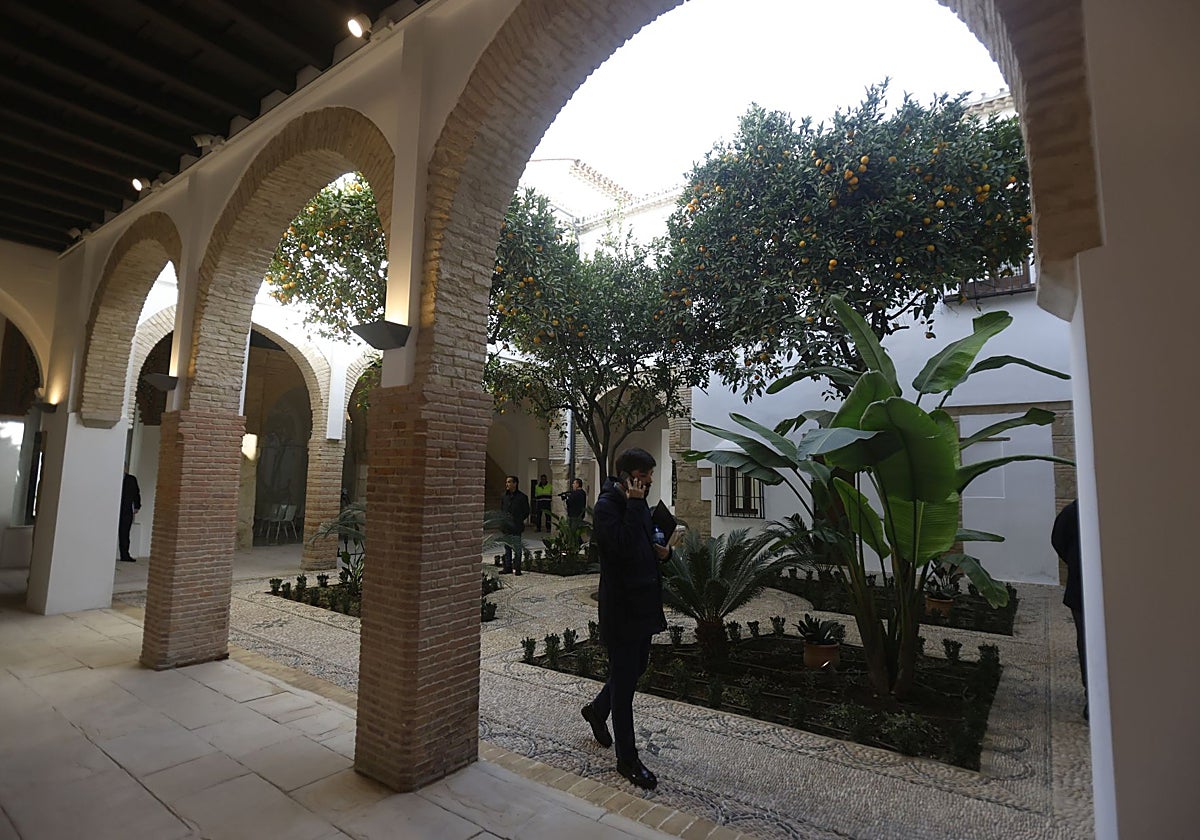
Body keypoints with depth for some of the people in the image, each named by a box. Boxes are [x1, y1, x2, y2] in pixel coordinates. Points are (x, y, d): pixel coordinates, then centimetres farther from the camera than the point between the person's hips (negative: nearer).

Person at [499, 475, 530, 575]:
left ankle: (516, 568, 8)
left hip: (516, 527, -5)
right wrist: (502, 520, 4)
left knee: (517, 548, 0)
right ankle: (507, 568, 20)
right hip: (506, 527, 5)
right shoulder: (504, 496, 11)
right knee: (507, 548, 11)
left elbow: (526, 512, 1)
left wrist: (519, 520, -7)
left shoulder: (522, 497, -4)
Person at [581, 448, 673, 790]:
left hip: (644, 603, 9)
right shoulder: (607, 506, -18)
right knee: (625, 678, 4)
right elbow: (625, 546, -32)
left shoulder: (639, 504, 10)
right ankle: (627, 759, 19)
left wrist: (664, 551, 0)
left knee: (635, 668, 21)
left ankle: (597, 710, 47)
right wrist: (635, 503, -27)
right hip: (622, 605, -9)